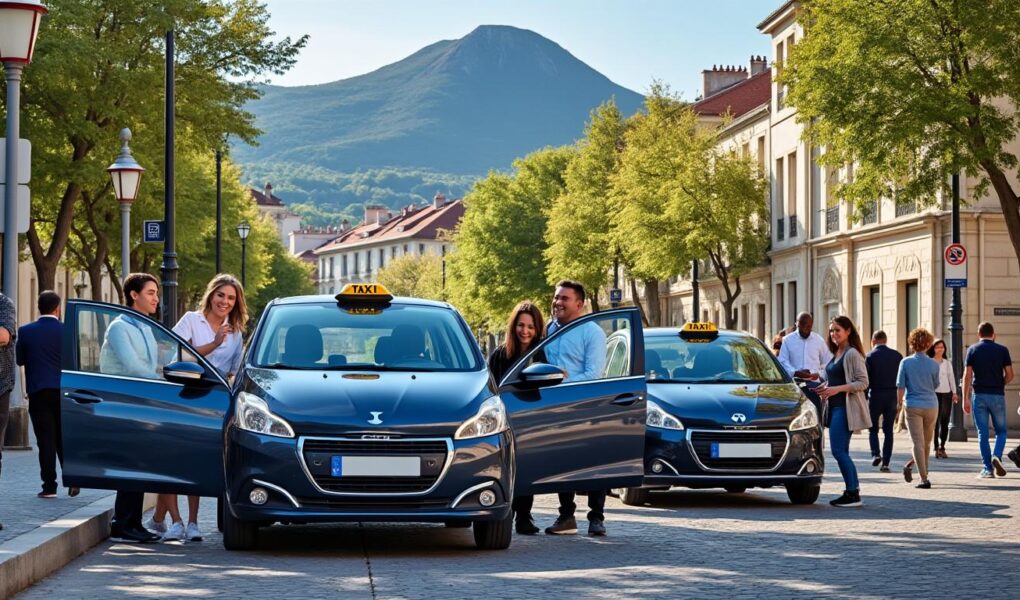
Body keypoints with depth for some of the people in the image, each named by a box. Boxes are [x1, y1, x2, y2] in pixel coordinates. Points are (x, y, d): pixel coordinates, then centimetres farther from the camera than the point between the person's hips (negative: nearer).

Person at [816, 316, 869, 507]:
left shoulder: (852, 354, -10)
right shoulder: (835, 354, 18)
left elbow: (863, 383, -15)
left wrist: (837, 389, -21)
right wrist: (826, 387, 11)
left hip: (845, 407, -10)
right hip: (834, 406, 10)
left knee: (838, 450, -13)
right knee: (842, 452, 9)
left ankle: (853, 493, -10)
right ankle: (853, 490, 13)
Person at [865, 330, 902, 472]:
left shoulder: (870, 356, -5)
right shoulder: (897, 355, 4)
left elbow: (865, 379, -6)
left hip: (875, 396, -2)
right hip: (892, 396, 2)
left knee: (873, 428, 13)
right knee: (888, 430, 7)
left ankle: (875, 454, -7)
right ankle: (885, 463, 3)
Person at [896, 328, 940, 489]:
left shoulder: (906, 362, -6)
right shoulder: (933, 364, -4)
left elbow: (900, 385, -3)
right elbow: (935, 385, 10)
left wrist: (899, 402, 13)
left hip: (913, 405, -1)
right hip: (931, 405, 1)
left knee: (918, 442, -2)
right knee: (927, 442, 20)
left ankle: (924, 479, -8)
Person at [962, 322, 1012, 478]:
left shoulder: (973, 350, 2)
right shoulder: (1002, 350, 2)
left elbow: (967, 375, -4)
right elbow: (1009, 375, 0)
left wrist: (965, 399, -2)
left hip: (979, 395, 0)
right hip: (997, 395, 0)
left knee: (982, 434, 4)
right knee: (1001, 431, 12)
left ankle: (988, 469, 1)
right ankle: (997, 456, -14)